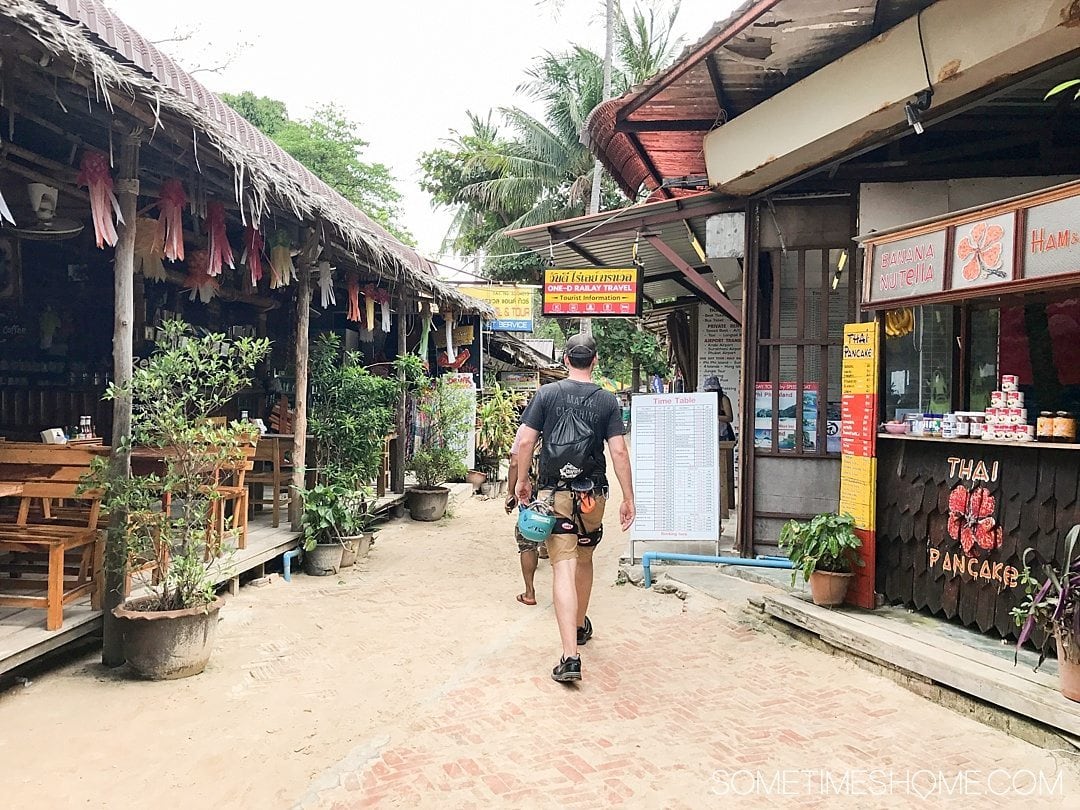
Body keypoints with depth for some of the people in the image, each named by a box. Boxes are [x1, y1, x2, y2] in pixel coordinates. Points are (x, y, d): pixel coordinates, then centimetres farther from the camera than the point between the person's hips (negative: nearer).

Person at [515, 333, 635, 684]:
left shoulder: (547, 394, -1)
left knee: (563, 568, -6)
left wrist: (521, 480, 10)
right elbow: (619, 451, -6)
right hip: (592, 495, 2)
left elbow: (525, 442, -4)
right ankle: (581, 626, 43)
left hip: (554, 493, -1)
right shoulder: (607, 400, -1)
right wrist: (628, 498, -1)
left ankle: (570, 656, -15)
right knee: (584, 558, 22)